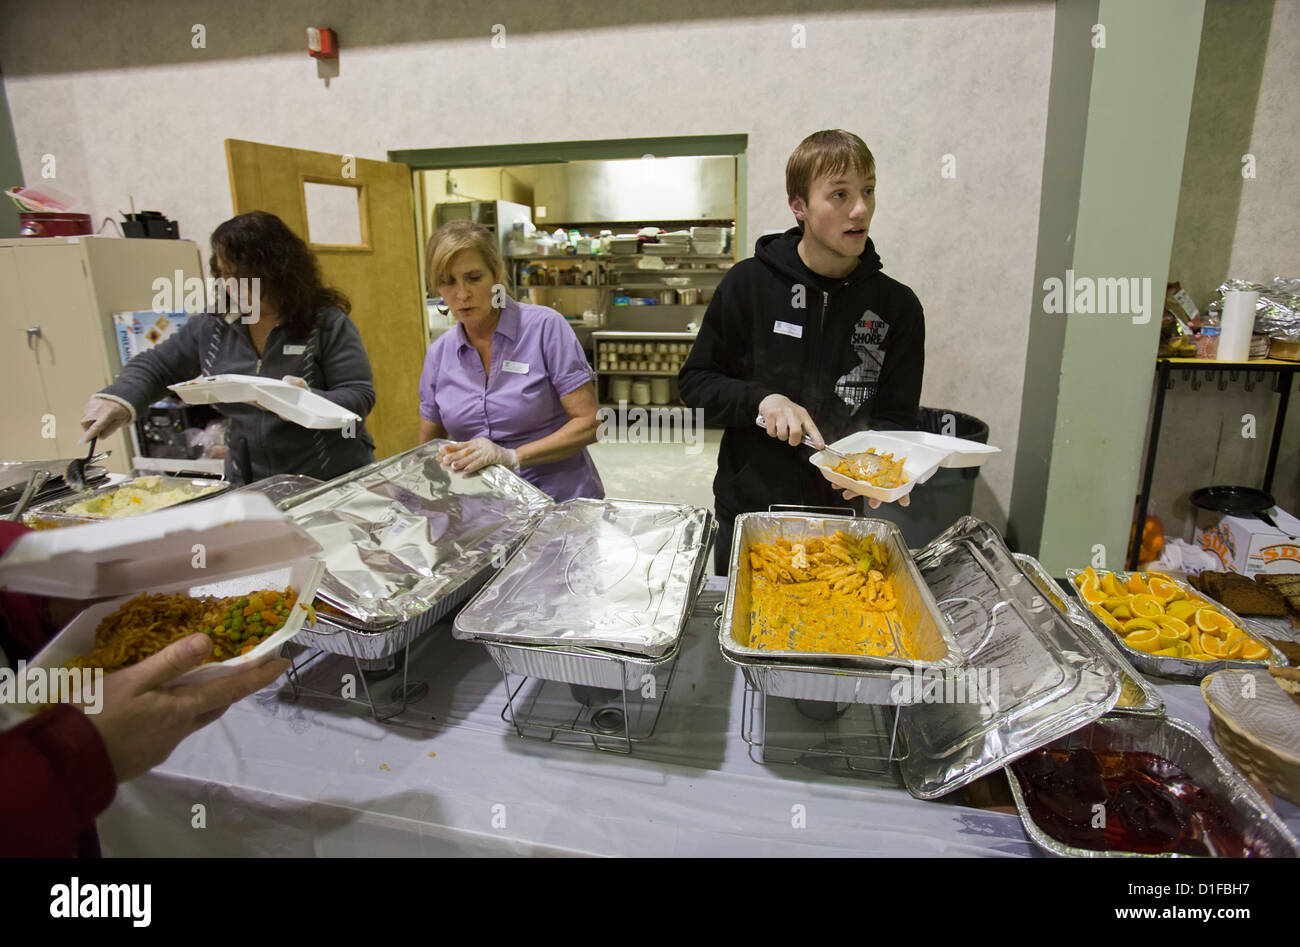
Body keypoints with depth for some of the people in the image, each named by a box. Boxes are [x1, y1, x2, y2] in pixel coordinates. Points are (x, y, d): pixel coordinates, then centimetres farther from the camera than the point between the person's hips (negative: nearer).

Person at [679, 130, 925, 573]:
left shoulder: (898, 306, -5)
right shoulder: (749, 283, -9)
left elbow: (896, 417, -1)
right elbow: (694, 382, -4)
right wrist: (760, 400, -21)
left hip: (841, 518, 1)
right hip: (747, 509, 0)